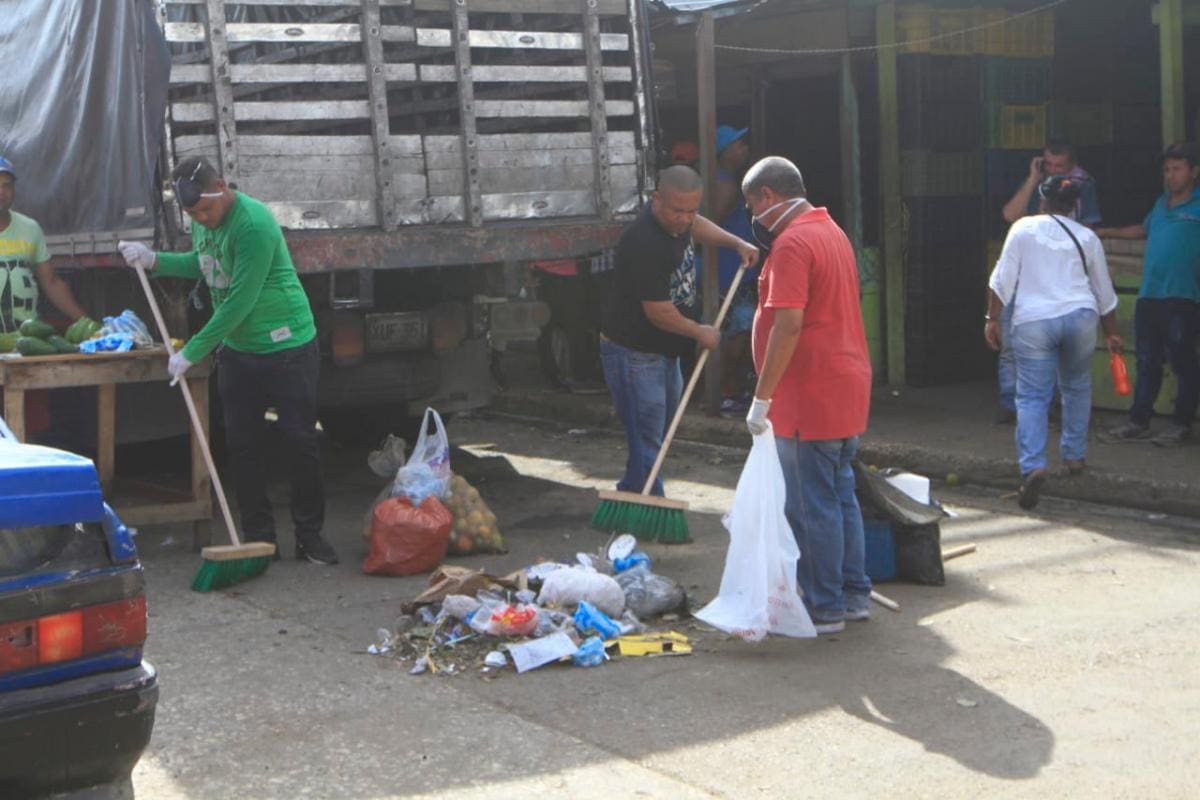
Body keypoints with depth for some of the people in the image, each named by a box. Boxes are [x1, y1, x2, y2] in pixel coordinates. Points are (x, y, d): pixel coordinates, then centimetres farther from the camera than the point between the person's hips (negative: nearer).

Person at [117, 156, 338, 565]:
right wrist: (155, 260, 5)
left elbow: (240, 302, -26)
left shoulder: (254, 224, -26)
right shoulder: (203, 219, 2)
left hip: (286, 347, -8)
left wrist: (192, 351, -21)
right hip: (237, 348, 8)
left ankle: (310, 535, 7)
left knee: (301, 442, -1)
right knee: (243, 445, 7)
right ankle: (258, 536, 13)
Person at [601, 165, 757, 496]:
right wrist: (700, 333, -12)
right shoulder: (645, 244, -31)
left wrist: (736, 243, 14)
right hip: (634, 353, -10)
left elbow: (696, 226, 26)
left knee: (662, 428, 21)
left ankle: (629, 495, 35)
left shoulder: (677, 220, -2)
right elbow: (658, 312, -26)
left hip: (665, 350, 10)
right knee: (646, 441, -10)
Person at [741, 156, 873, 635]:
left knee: (812, 506, -2)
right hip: (847, 385, 10)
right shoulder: (832, 232, 15)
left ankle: (825, 609, 5)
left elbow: (789, 325, -23)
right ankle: (854, 595, 23)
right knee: (841, 496, 16)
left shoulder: (792, 243, -17)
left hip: (811, 394, -10)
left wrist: (762, 398, -20)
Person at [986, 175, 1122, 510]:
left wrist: (992, 318, 4)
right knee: (1077, 387, 22)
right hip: (1080, 316, 2)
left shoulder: (1024, 228, 5)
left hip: (1032, 320, -2)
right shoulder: (1087, 238, 12)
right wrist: (1111, 333, 29)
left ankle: (1033, 466, -19)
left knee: (1032, 397, -3)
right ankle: (1075, 455, 28)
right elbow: (1104, 293, 18)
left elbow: (1003, 278, -2)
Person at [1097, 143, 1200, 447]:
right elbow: (1142, 230, 34)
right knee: (1147, 362, 10)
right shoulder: (1162, 204, 18)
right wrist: (1102, 233, 34)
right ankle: (1138, 421, 15)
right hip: (1149, 296, 7)